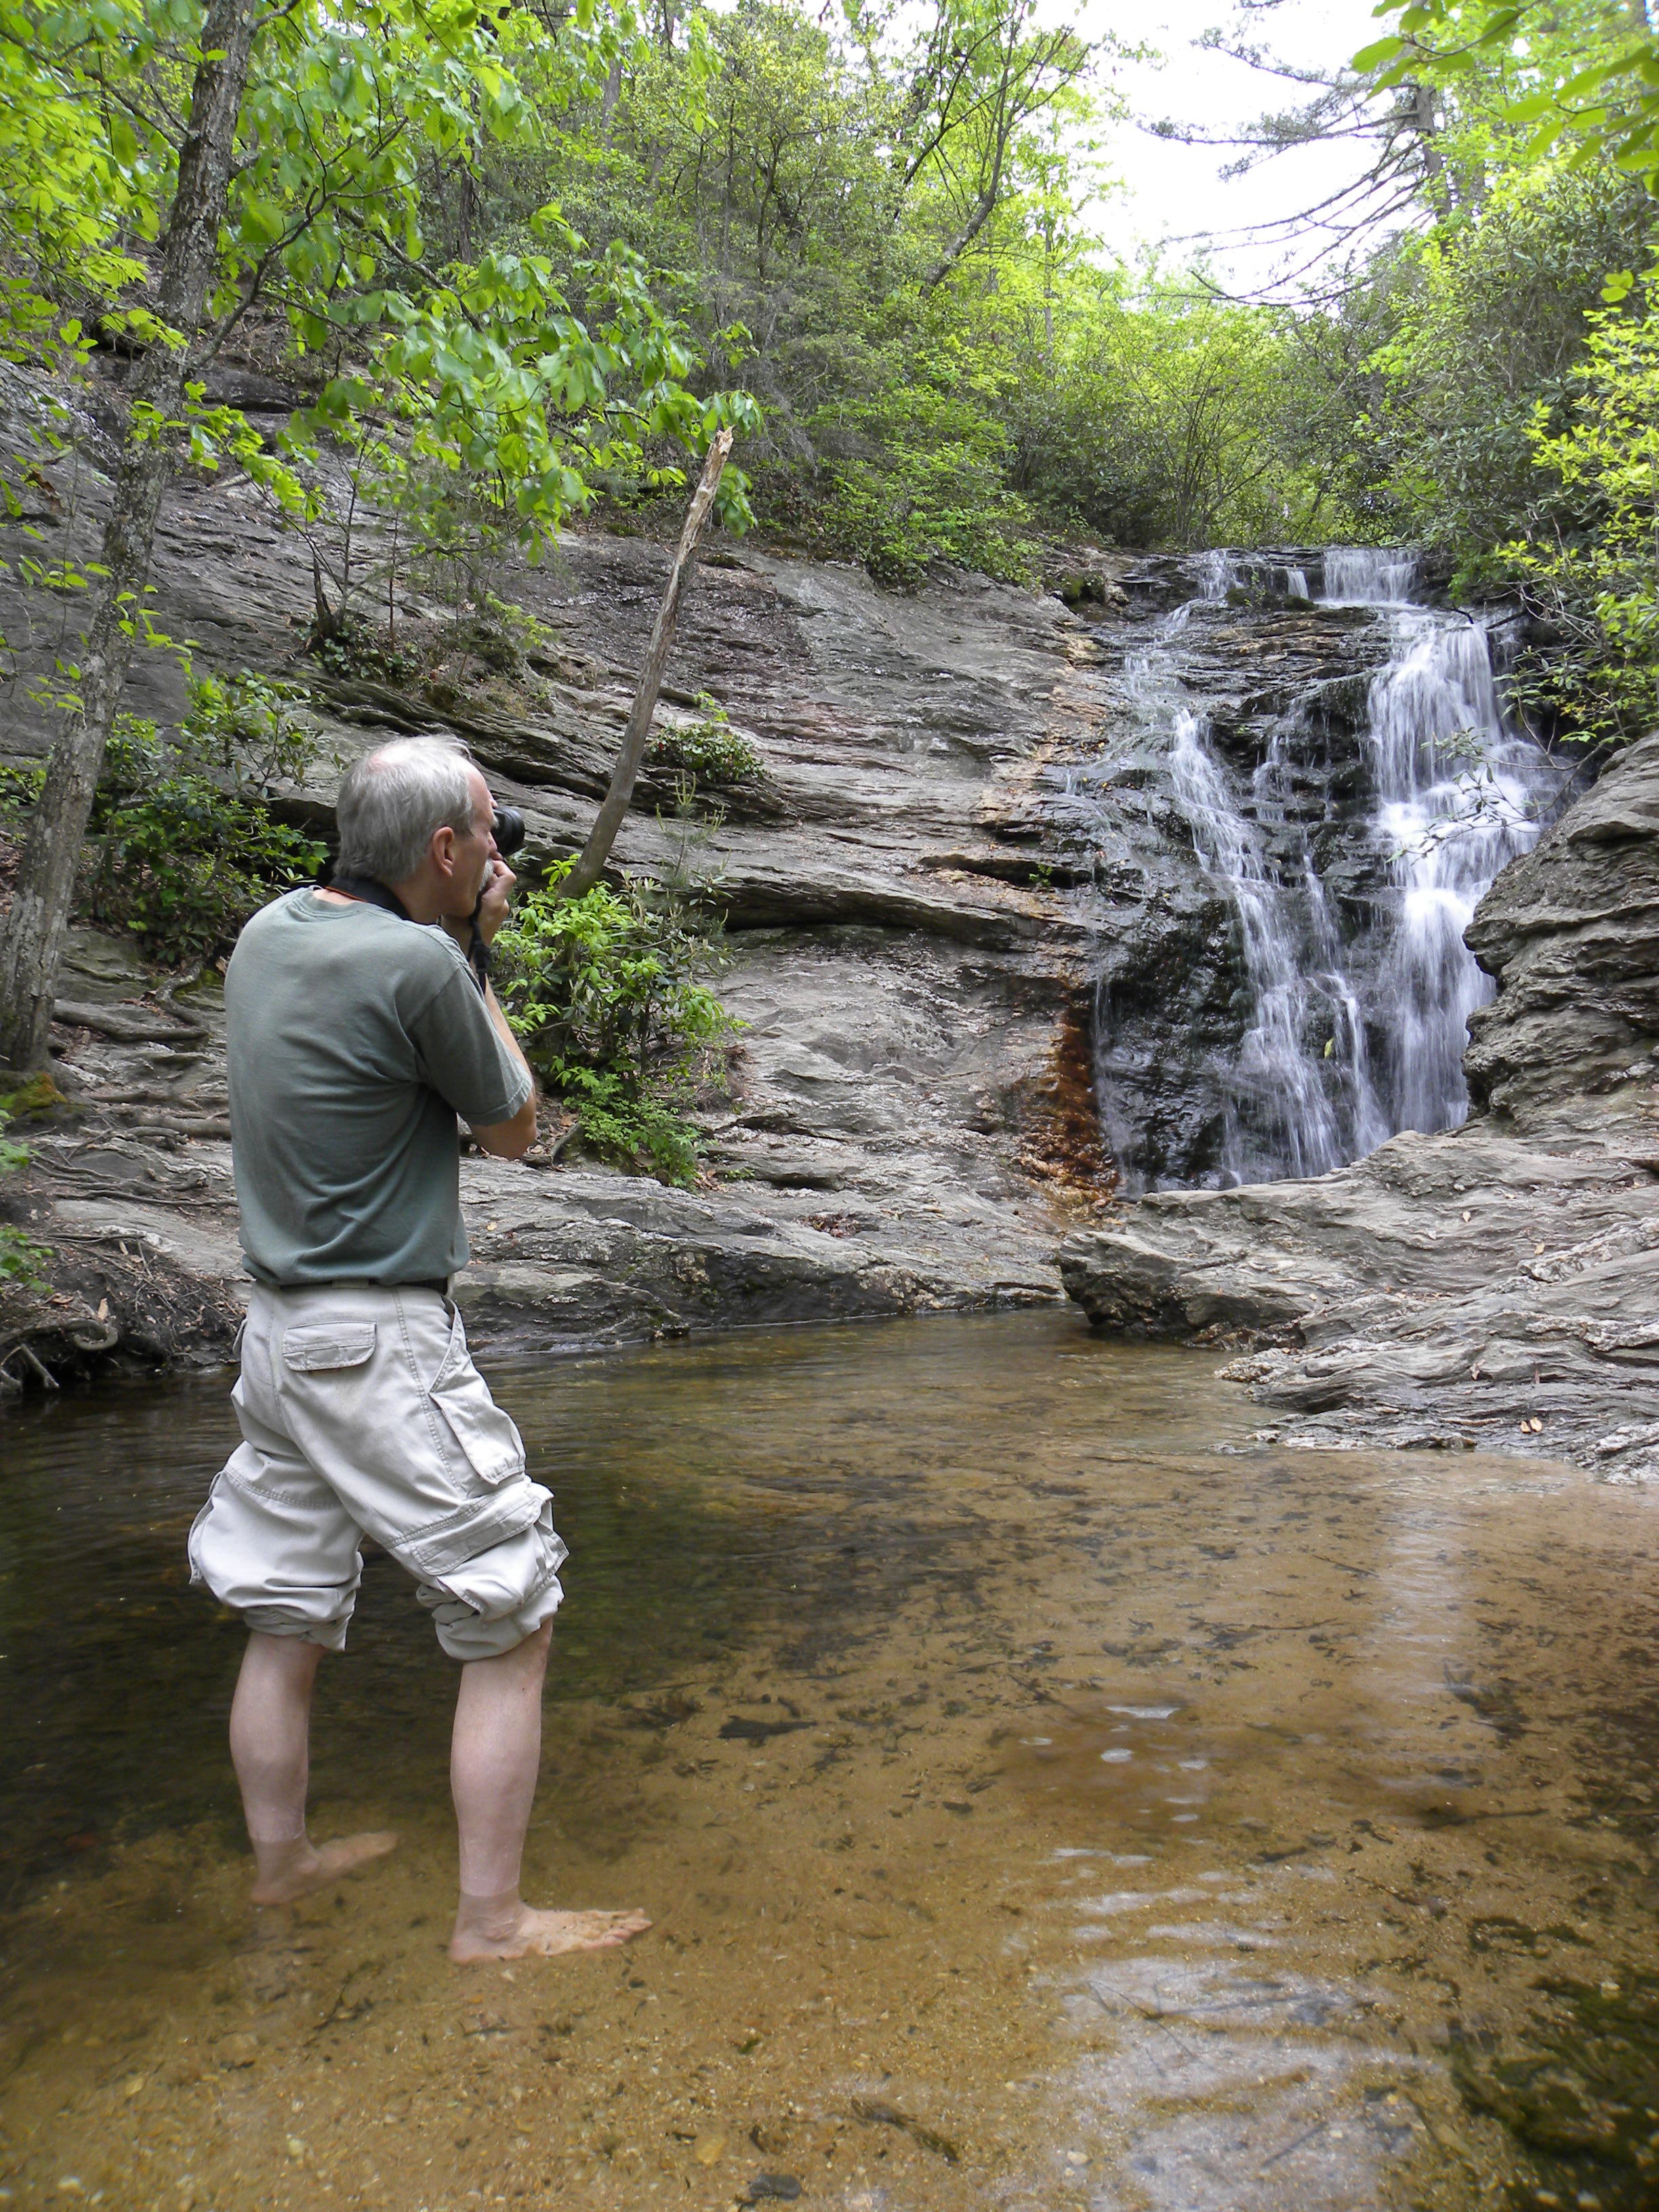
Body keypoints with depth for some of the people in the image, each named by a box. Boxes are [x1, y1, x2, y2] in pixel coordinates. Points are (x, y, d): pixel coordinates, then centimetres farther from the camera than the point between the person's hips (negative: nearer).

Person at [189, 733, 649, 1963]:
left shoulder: (270, 933, 6)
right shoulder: (417, 964, -19)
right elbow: (515, 1130, -5)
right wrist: (476, 956, 1)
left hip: (280, 1326, 9)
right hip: (380, 1341, -9)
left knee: (285, 1616, 21)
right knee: (513, 1620, 4)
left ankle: (282, 1861, 39)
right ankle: (492, 1921, 14)